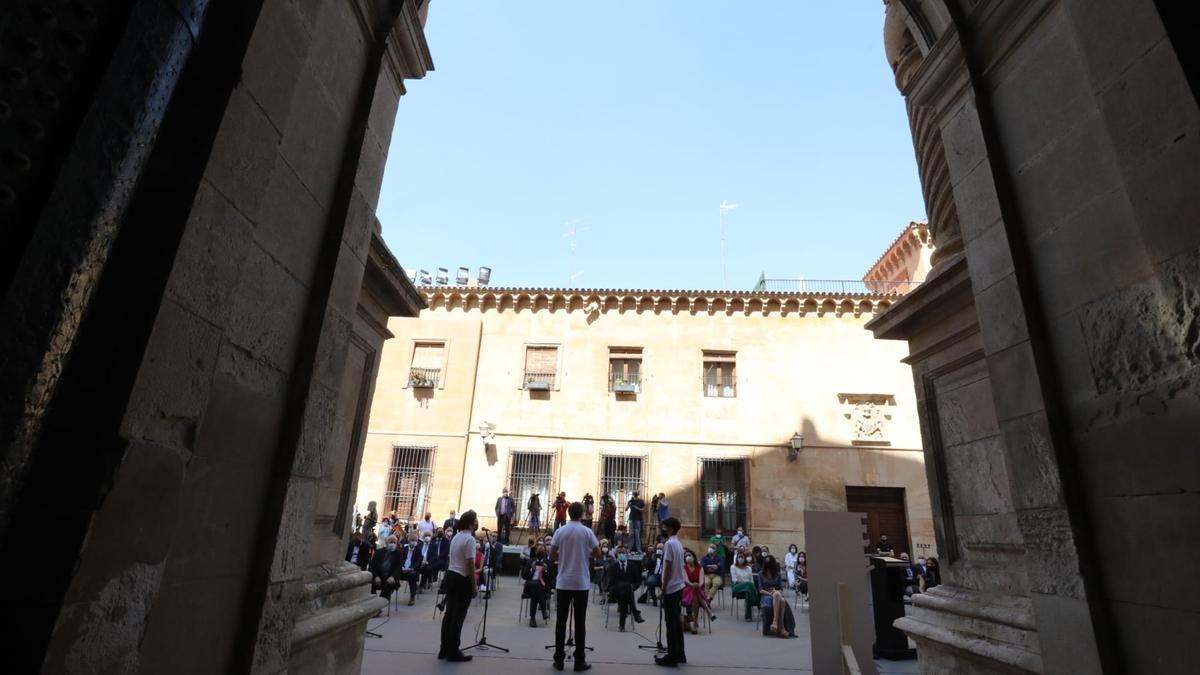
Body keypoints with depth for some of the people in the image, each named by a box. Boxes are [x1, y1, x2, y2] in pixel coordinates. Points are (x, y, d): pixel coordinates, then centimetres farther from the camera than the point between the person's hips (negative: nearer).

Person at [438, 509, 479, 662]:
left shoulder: (456, 537, 11)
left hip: (450, 575, 9)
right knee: (458, 616, -1)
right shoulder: (469, 539, -17)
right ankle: (453, 652, 5)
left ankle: (444, 649, 18)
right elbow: (470, 564, -19)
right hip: (463, 579, -9)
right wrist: (474, 585, -12)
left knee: (449, 613, 12)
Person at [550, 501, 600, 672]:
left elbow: (552, 556, -1)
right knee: (580, 622, 5)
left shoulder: (560, 531, -2)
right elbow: (597, 553, 1)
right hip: (581, 583, -2)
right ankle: (579, 661, 9)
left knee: (561, 621, 8)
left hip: (563, 582, 2)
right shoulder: (587, 532, -7)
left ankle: (559, 659, 12)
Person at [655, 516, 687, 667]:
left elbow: (668, 568, -19)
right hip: (678, 586, 9)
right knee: (676, 621, 13)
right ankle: (679, 654, 19)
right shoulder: (679, 544, 11)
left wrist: (663, 587, -12)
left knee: (671, 622, -3)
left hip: (671, 588, -9)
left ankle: (672, 656, 2)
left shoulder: (669, 544, -17)